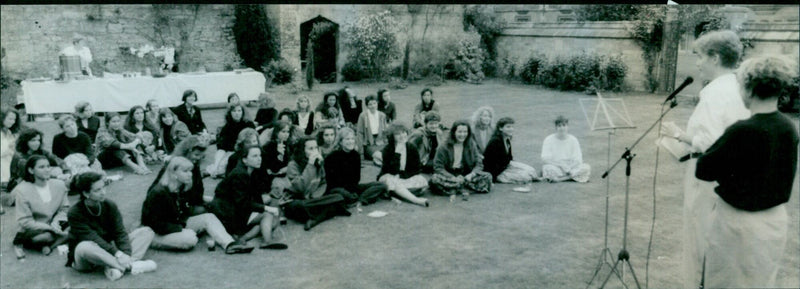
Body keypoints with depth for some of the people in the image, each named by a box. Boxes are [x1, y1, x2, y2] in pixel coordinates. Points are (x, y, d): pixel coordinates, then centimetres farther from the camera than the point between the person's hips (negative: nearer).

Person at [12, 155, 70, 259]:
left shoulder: (59, 185, -5)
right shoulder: (22, 191, -14)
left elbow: (64, 209, 3)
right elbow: (25, 222, -16)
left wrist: (56, 222, -20)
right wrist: (50, 227, -26)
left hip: (53, 226, 3)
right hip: (32, 232, -3)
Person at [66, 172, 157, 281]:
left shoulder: (110, 206, -3)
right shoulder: (75, 213, -16)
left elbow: (120, 233, -12)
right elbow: (93, 238, -26)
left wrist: (126, 255, -31)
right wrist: (117, 253, -38)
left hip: (108, 250, 5)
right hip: (84, 259, -5)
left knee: (146, 231, -10)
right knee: (85, 247, -41)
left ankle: (113, 267, -32)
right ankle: (131, 266, -33)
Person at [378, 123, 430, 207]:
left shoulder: (412, 149, -1)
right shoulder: (388, 149, -12)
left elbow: (417, 169, -3)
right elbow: (393, 171, -24)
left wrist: (401, 175, -16)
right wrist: (397, 152, -30)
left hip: (407, 177, 3)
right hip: (389, 176, -3)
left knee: (422, 181, -26)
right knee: (392, 181, -39)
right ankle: (416, 200, -53)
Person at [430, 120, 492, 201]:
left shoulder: (471, 145, 3)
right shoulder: (444, 147, -6)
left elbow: (479, 164, 1)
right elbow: (438, 167, -10)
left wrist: (471, 175, -21)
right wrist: (454, 178, -23)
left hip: (466, 176, 3)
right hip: (449, 176, -3)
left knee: (487, 177, -21)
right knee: (435, 179, -34)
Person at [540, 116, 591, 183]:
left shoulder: (573, 140, 3)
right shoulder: (549, 140, -3)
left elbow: (578, 159, -2)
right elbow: (545, 158, -12)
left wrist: (568, 167, -20)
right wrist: (561, 164, -21)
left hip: (571, 167, 3)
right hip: (555, 167, -3)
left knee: (587, 168, -24)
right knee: (548, 168, -37)